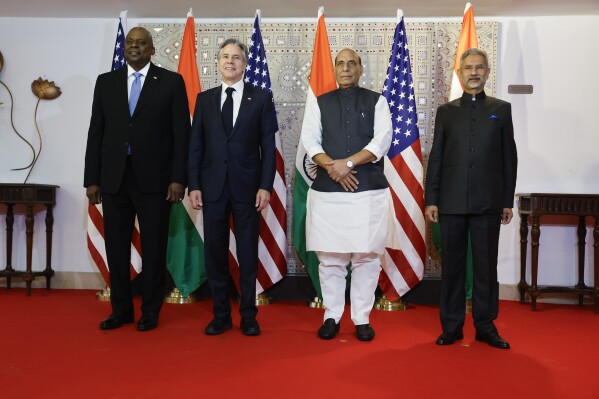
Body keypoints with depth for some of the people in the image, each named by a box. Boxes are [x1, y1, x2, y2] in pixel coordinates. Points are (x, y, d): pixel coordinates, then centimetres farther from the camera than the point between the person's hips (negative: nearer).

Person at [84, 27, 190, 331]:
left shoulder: (171, 82, 2)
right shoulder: (106, 81, 11)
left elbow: (181, 133, -3)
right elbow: (96, 133, 9)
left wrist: (178, 178, -10)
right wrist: (92, 179, 3)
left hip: (154, 178, -3)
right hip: (113, 178, 3)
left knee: (153, 247, 5)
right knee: (116, 245, 9)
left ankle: (150, 311, 19)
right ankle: (121, 309, 23)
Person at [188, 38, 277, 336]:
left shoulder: (261, 98, 4)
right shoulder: (204, 99, 10)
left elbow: (268, 145, 0)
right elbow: (195, 145, 7)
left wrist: (265, 185, -8)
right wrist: (193, 185, -1)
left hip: (247, 186, -2)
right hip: (212, 186, 2)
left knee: (248, 252, 5)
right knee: (215, 252, 7)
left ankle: (248, 316, 17)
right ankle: (220, 315, 19)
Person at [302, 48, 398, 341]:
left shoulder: (376, 102, 9)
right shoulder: (318, 104, 12)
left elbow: (382, 141, -4)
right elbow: (310, 141, 1)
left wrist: (348, 162, -14)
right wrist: (332, 168, -15)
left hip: (370, 191, -1)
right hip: (327, 191, 1)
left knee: (367, 257, 3)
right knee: (330, 257, 5)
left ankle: (362, 319, 15)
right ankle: (331, 317, 18)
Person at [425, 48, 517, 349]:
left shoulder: (501, 109, 9)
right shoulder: (446, 111, 10)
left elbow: (509, 157, 7)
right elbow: (435, 158, 7)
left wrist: (508, 201, 2)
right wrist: (431, 200, 0)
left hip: (488, 203, 0)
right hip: (451, 202, 1)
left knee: (486, 266, 6)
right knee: (452, 266, 6)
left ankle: (485, 326, 18)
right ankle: (451, 326, 16)